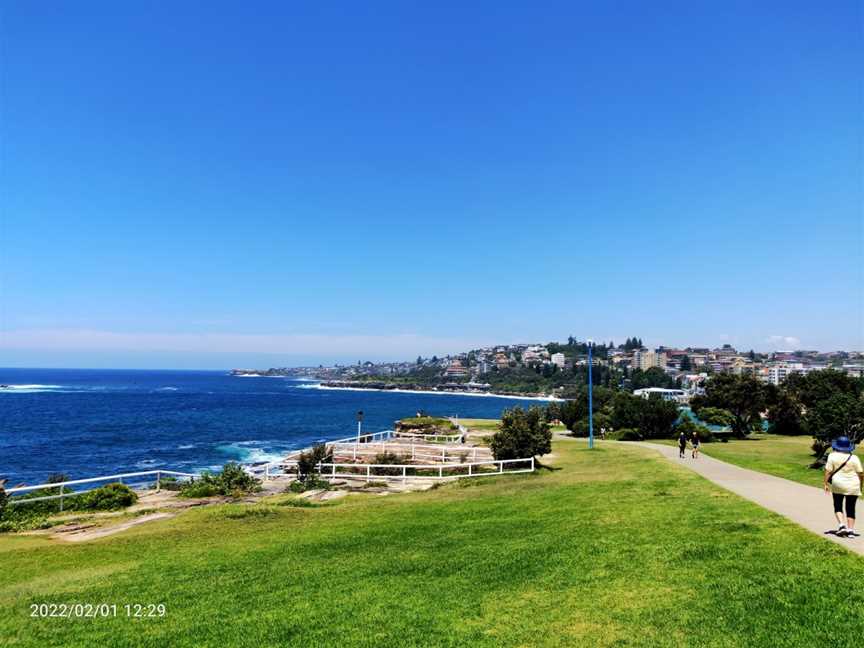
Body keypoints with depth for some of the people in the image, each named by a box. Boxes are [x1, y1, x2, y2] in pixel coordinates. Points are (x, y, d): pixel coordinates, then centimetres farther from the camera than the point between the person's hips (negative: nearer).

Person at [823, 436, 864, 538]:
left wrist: (826, 484, 1)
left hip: (837, 486, -1)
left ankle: (841, 525, -5)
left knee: (838, 507, 12)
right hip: (853, 487, 1)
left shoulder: (832, 456, -5)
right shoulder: (854, 458, -2)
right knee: (850, 509, 8)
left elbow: (828, 471, -7)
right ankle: (850, 530, 5)